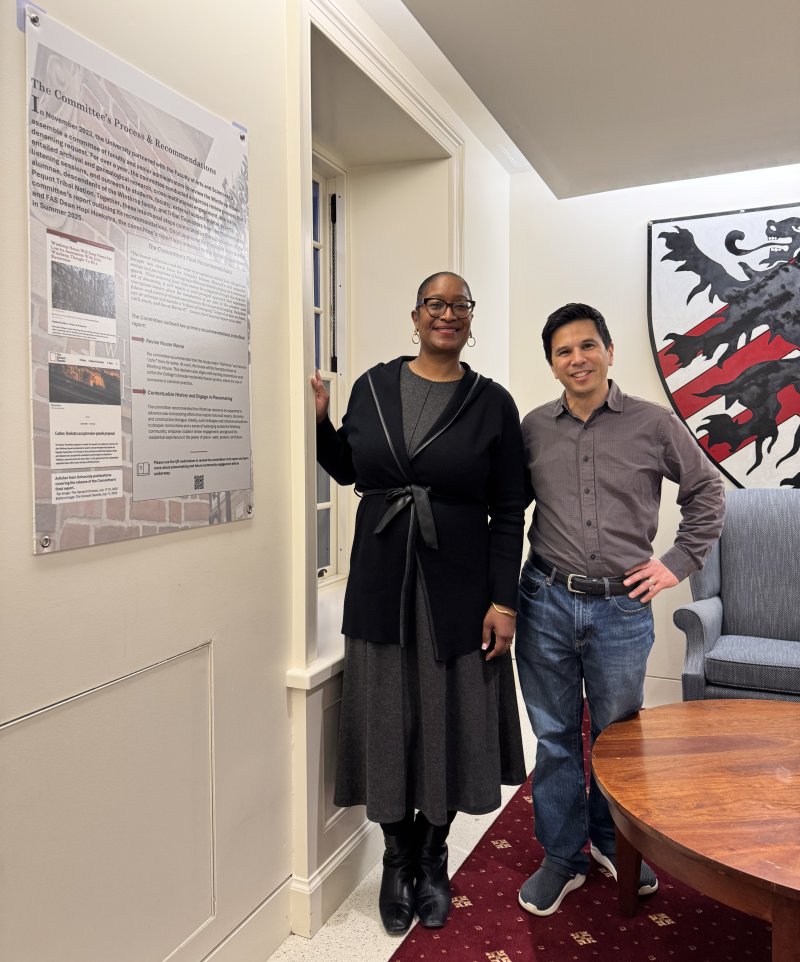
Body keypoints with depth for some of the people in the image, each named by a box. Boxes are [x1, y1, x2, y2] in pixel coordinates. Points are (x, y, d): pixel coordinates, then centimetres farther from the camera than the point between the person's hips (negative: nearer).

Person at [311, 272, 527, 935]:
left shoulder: (492, 403, -3)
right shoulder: (373, 387, 4)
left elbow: (508, 513, -4)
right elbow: (348, 469, 14)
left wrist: (503, 600, -9)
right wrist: (319, 420, -1)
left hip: (459, 592, -1)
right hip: (381, 587, 2)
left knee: (449, 724, 12)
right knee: (387, 723, 12)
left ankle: (432, 857, 37)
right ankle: (398, 858, 36)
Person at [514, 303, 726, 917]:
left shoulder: (653, 424, -2)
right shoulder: (533, 429, 2)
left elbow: (708, 492, 9)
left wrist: (678, 563, 2)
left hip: (622, 607, -1)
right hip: (547, 602, 1)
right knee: (555, 737, 12)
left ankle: (613, 842, 42)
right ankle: (562, 856, 31)